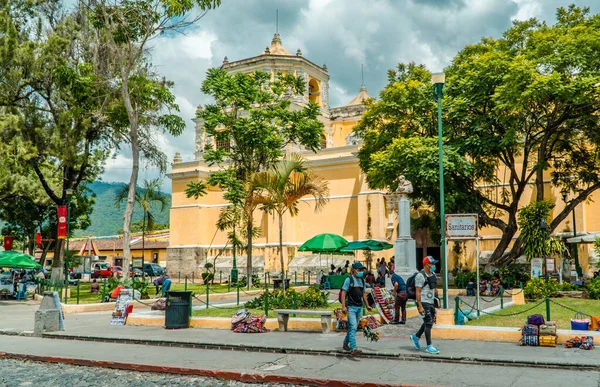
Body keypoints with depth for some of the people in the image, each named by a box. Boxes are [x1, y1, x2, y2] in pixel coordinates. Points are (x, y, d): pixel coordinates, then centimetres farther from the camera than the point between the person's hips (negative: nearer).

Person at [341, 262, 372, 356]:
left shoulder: (362, 280, 11)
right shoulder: (349, 280, -9)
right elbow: (343, 293, -10)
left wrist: (367, 305, 18)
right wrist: (343, 306, -17)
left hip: (359, 307, 7)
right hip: (351, 307, -7)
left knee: (354, 327, 13)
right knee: (353, 327, -14)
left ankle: (346, 343, 31)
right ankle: (353, 349, -17)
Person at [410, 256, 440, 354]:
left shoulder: (433, 274, 12)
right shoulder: (420, 276, -15)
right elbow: (418, 292, -17)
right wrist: (420, 306, -21)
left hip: (431, 302, 9)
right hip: (423, 303, -9)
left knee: (429, 322, 14)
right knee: (428, 323, -7)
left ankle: (416, 337, 32)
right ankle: (429, 346, 1)